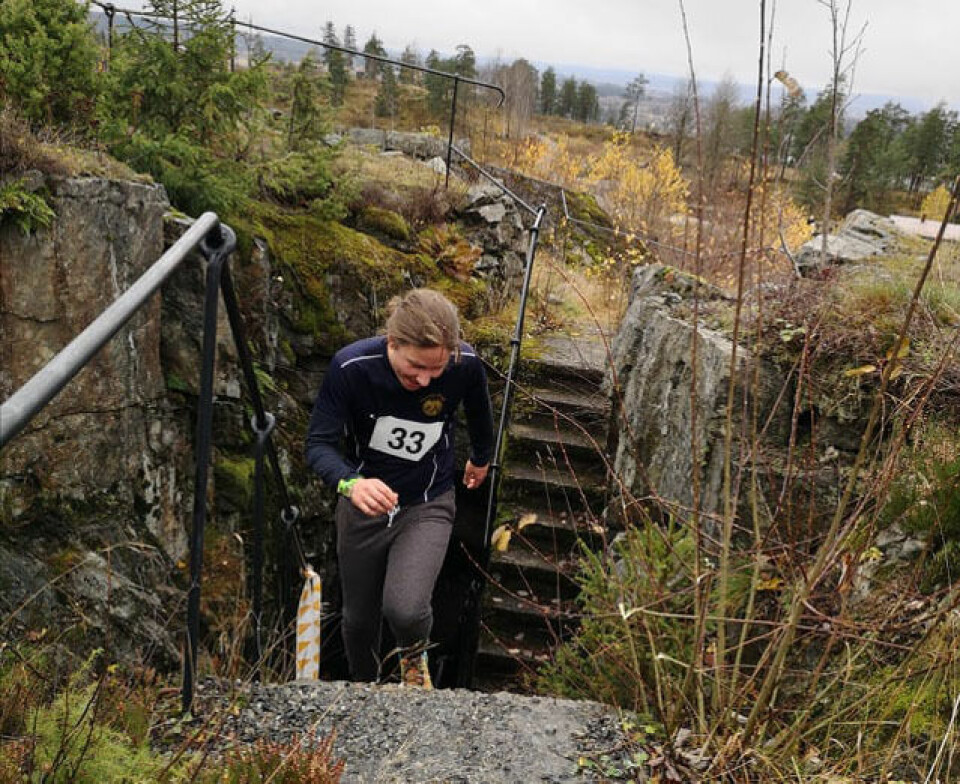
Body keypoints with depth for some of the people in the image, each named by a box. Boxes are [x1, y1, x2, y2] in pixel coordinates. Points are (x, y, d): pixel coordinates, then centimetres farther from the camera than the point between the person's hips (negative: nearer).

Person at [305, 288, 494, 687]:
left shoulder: (465, 365, -20)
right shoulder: (350, 366, -26)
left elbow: (478, 411, 3)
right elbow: (319, 444, -21)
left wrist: (481, 458, 22)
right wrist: (351, 483, -43)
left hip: (428, 506, 0)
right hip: (364, 503, 1)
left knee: (404, 610, -23)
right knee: (359, 618, 16)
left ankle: (414, 654, 17)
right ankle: (364, 689, 51)